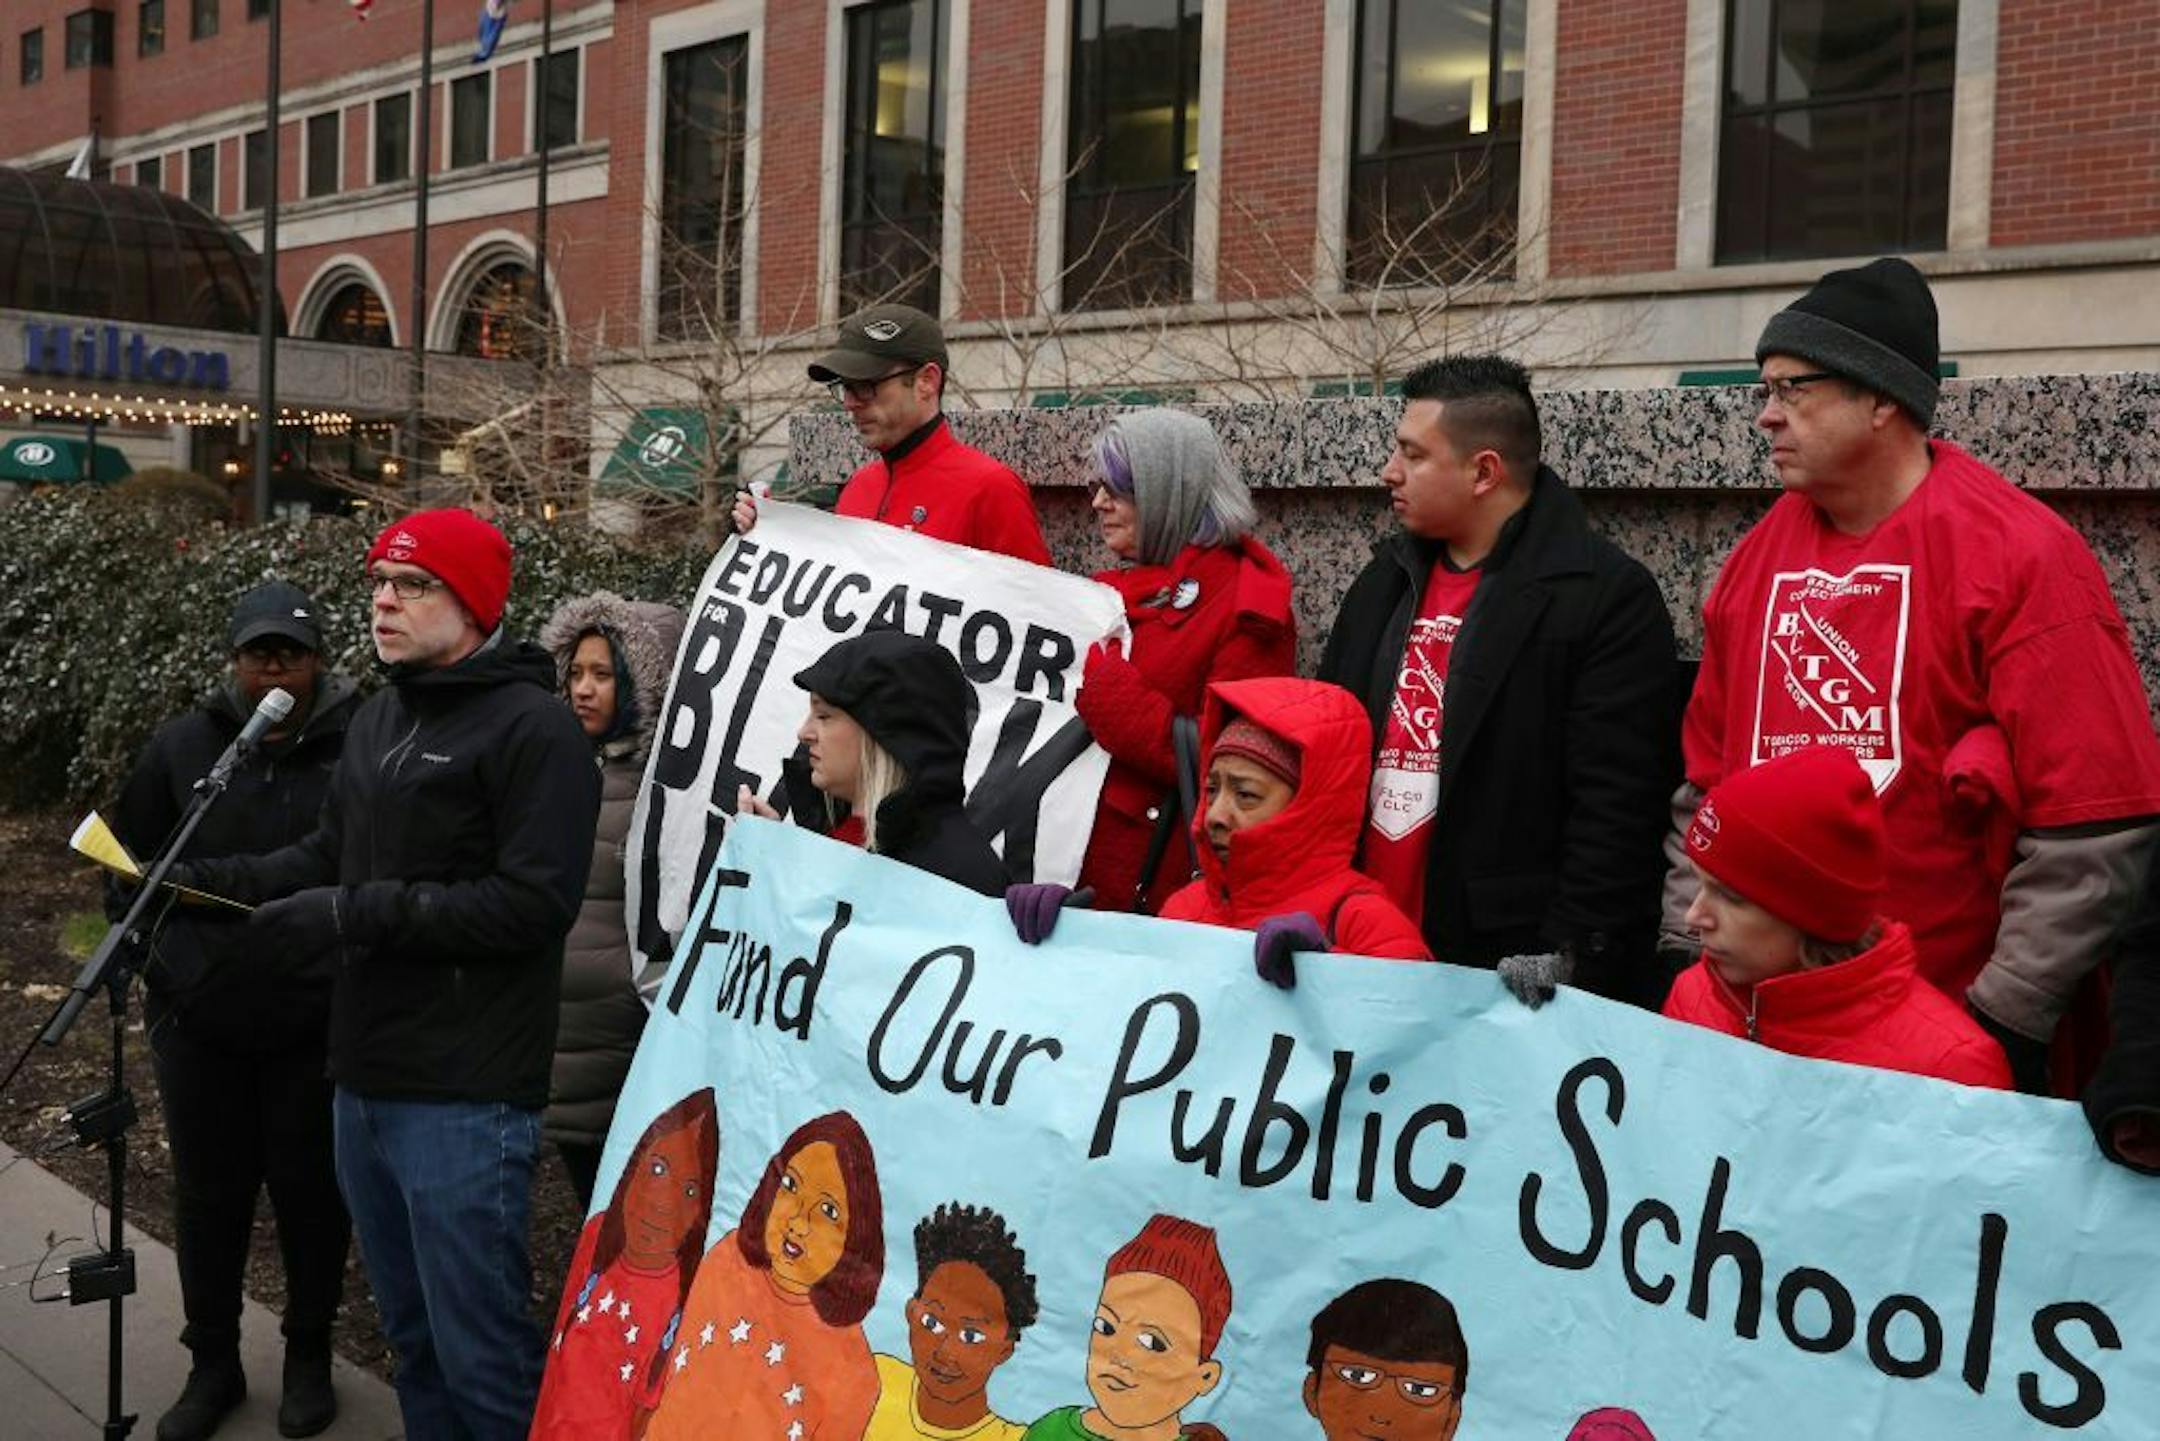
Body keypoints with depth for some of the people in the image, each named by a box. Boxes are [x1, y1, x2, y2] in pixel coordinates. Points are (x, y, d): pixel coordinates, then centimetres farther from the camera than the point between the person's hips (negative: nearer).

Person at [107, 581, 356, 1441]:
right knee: (208, 1195, 14)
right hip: (198, 1021, 3)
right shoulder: (184, 747, 1)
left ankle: (309, 1357, 31)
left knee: (310, 1194, 12)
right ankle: (212, 1362, 32)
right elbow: (129, 862, 10)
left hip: (317, 1025, -3)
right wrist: (162, 954, 0)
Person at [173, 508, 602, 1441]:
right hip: (364, 1084, 9)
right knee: (411, 1333, 19)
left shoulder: (533, 727, -13)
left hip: (465, 1101, -8)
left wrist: (359, 915, -21)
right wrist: (206, 882, 7)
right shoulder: (378, 718, 16)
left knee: (478, 1353, -1)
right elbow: (331, 858, 22)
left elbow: (536, 904, -21)